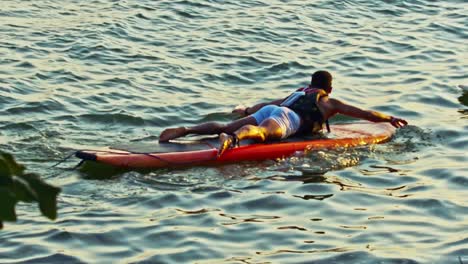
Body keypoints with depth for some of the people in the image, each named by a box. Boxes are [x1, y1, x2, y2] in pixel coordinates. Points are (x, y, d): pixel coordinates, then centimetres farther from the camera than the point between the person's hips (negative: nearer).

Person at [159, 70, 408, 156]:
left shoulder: (297, 93, 43)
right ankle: (232, 139, -68)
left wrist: (246, 111, 70)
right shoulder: (331, 103, 28)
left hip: (267, 111, 6)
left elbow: (266, 103, 53)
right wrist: (390, 119, 44)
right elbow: (364, 113, 31)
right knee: (260, 132, -36)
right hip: (286, 119, -6)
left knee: (224, 127, -9)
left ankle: (183, 130, -28)